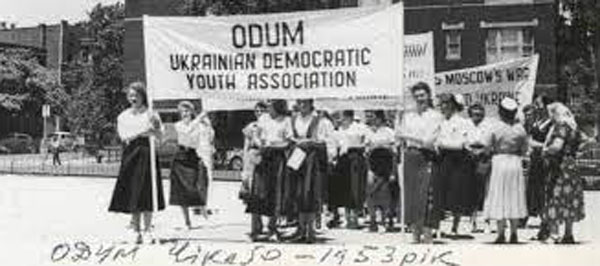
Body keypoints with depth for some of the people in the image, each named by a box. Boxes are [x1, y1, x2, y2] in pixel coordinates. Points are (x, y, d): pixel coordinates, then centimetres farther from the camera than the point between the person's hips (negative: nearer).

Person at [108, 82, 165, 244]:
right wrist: (142, 132, -15)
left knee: (146, 194, -6)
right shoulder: (123, 116, 11)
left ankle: (147, 229, -1)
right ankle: (137, 231, 8)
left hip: (146, 153, -3)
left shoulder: (150, 114, 3)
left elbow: (159, 134, -5)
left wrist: (155, 126, -26)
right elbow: (124, 136, -3)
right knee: (131, 194, 1)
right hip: (130, 154, 3)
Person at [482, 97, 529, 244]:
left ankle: (501, 234, -1)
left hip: (499, 162, -3)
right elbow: (524, 150, 4)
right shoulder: (520, 128, -1)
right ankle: (514, 234, 10)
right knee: (515, 198, 9)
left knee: (499, 198, 2)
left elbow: (489, 147, -3)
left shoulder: (496, 128, -9)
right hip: (516, 162, 3)